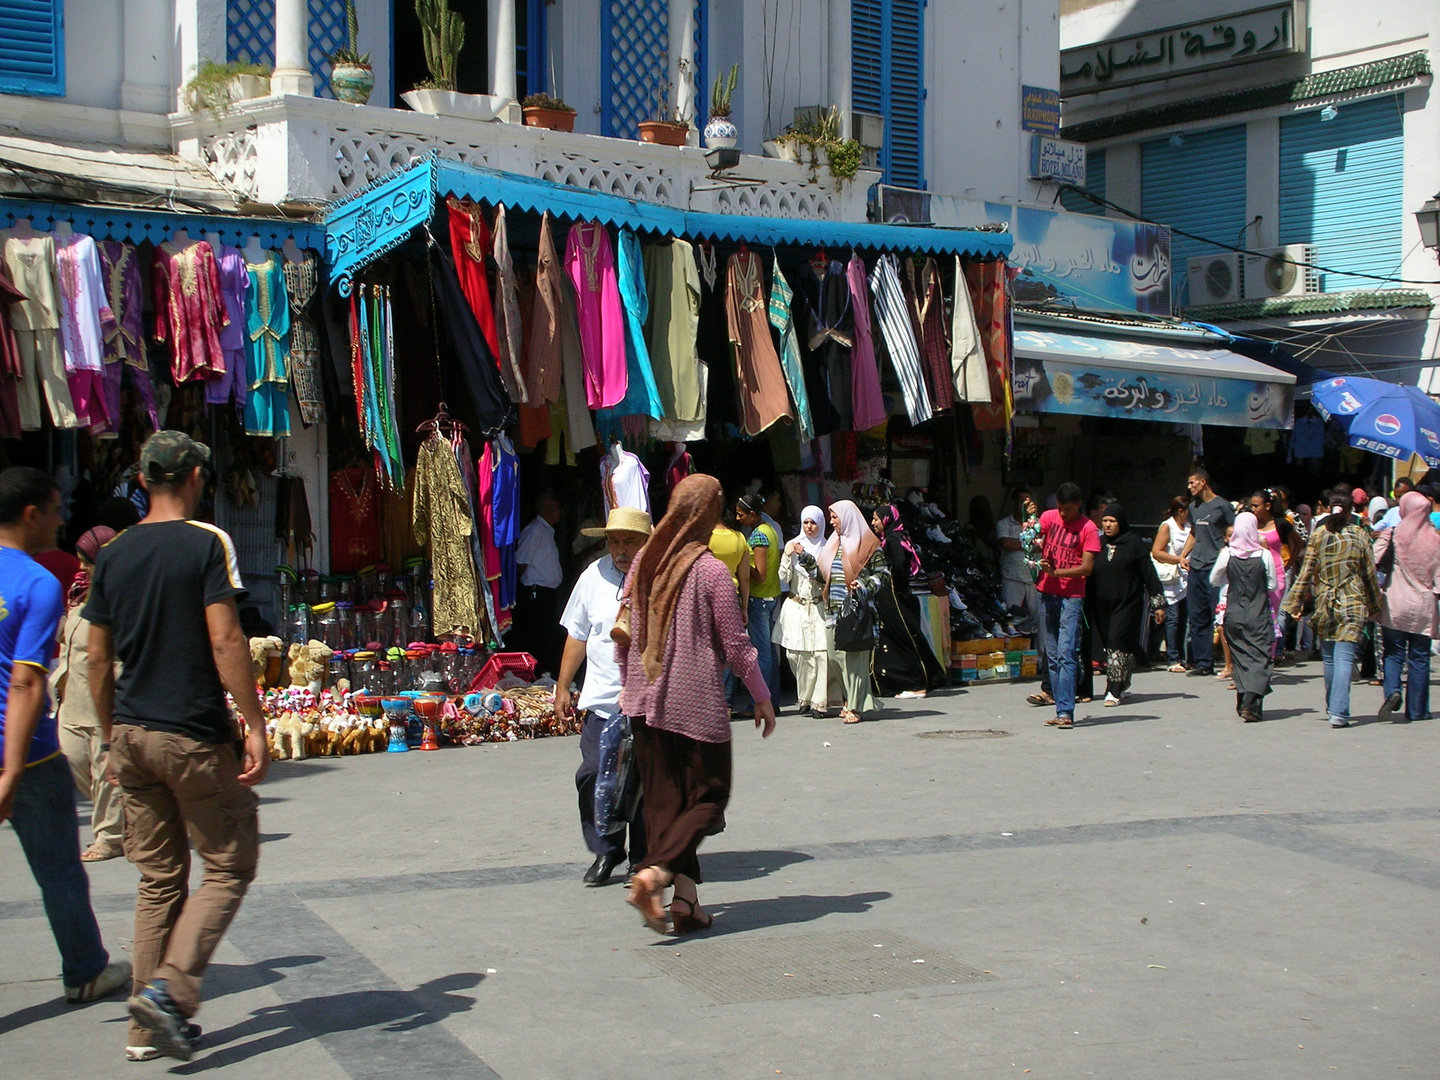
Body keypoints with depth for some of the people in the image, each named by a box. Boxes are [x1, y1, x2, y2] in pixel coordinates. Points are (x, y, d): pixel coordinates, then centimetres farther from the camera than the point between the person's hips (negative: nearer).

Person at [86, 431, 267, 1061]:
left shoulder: (112, 555, 9)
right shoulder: (208, 543, -8)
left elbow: (98, 660, 11)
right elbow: (225, 641, -16)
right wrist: (255, 727, -13)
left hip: (133, 737, 6)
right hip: (196, 738, -6)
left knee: (158, 880, 12)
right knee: (228, 868, 5)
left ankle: (149, 1028, 13)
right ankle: (169, 987, -11)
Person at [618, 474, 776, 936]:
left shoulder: (643, 563, 4)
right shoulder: (711, 570, -12)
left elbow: (625, 632, 11)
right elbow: (734, 643, -8)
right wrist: (762, 697, 3)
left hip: (645, 699, 6)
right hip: (696, 700, -5)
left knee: (664, 798, 10)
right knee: (707, 795, 4)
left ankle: (685, 898, 7)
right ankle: (654, 873, -16)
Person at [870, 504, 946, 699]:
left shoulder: (893, 540, -13)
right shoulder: (891, 539, 15)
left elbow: (900, 564, -28)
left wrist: (899, 587, -17)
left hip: (894, 597, -10)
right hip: (891, 599, 10)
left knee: (907, 639, -5)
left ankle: (919, 685, -1)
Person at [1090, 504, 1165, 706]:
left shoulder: (1134, 544, 0)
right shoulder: (1099, 545, 10)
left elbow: (1149, 574, 0)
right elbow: (1090, 575, 13)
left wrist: (1158, 604, -3)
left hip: (1128, 604, -4)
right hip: (1103, 605, 4)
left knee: (1118, 642, -14)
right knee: (1109, 644, 5)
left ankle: (1115, 691, -16)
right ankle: (1122, 686, 18)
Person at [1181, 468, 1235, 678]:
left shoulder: (1222, 506, -5)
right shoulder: (1194, 507, 17)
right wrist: (1183, 556, 15)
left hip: (1215, 567, -7)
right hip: (1196, 567, 8)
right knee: (1197, 617, 8)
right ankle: (1202, 663, 14)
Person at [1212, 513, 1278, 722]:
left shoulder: (1227, 554, -6)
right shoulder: (1265, 555, -10)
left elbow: (1214, 580, 6)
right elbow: (1272, 585, -2)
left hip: (1234, 614, 2)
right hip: (1259, 615, -2)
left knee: (1241, 658, 13)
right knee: (1260, 658, -2)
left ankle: (1243, 703, 15)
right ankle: (1250, 703, -17)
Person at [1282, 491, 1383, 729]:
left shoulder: (1318, 534, 1)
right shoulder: (1360, 535, -1)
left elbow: (1306, 572, 0)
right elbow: (1370, 574, 4)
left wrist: (1295, 602, 4)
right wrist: (1374, 606, 14)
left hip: (1325, 603, 2)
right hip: (1353, 604, -2)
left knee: (1329, 657, 15)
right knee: (1345, 657, -8)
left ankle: (1332, 706, 26)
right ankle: (1339, 712, -18)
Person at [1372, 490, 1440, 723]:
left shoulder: (1393, 535, -6)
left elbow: (1373, 561, -15)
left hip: (1396, 604, -1)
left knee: (1394, 653, 8)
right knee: (1419, 658, 8)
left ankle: (1392, 691, -18)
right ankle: (1416, 710, 10)